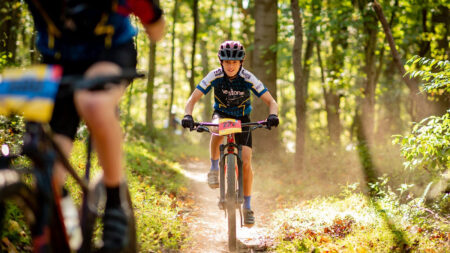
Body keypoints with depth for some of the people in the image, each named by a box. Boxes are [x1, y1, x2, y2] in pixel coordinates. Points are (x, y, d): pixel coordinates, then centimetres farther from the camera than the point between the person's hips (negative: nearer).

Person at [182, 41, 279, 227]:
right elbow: (193, 99, -21)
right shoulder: (214, 76, -22)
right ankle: (214, 167, -14)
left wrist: (273, 115, -44)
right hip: (221, 114, 0)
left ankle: (247, 207, 3)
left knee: (246, 163, -13)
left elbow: (271, 101, -22)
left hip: (242, 118, 0)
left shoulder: (248, 79, -23)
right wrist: (188, 115, -42)